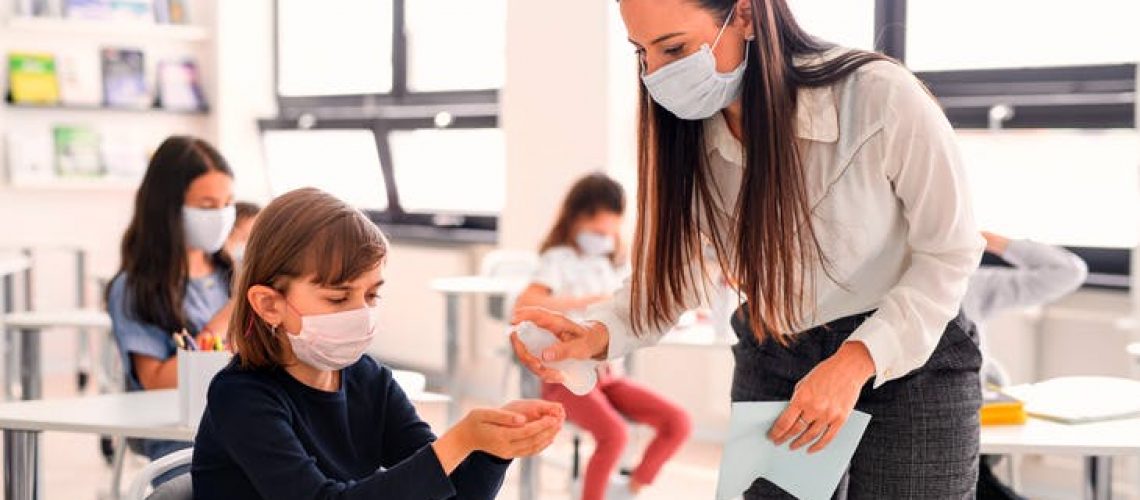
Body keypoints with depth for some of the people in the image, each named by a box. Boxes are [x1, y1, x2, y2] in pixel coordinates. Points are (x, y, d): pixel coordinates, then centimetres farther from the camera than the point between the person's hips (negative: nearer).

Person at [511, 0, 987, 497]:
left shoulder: (882, 98, -25)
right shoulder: (687, 133, -10)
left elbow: (950, 252, -14)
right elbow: (671, 272, -4)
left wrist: (857, 361, -25)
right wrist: (598, 334, -25)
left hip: (913, 360, -3)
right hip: (770, 364, 4)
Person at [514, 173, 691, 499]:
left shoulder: (612, 265, 15)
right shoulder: (559, 259, -7)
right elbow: (524, 304, -26)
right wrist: (587, 301, -28)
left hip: (607, 375, 7)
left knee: (678, 422, -12)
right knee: (614, 434, -32)